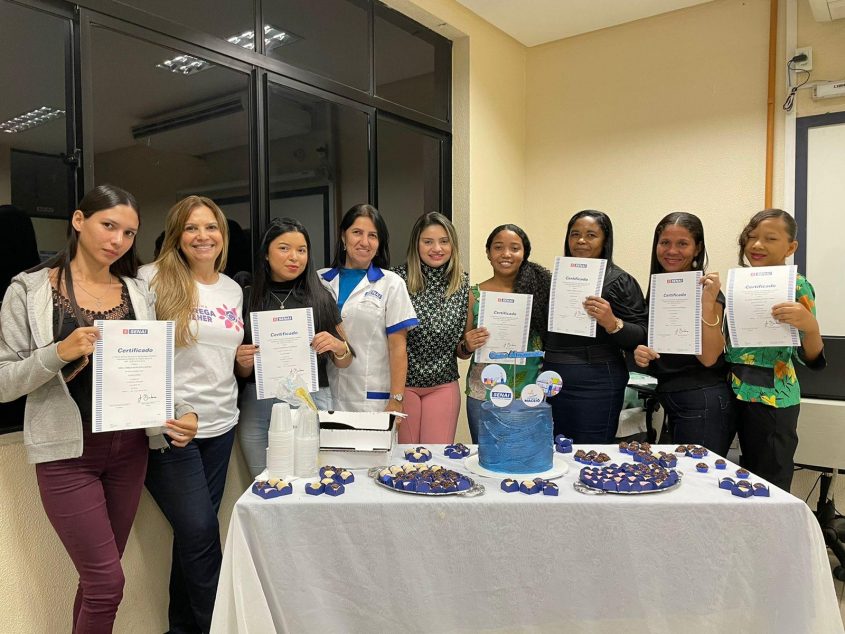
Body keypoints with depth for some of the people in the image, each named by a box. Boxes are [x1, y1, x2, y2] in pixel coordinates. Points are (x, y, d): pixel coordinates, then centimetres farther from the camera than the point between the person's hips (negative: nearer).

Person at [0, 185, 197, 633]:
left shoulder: (137, 293, 7)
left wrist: (179, 412, -8)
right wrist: (60, 352, -22)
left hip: (129, 447, 4)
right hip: (68, 451, -4)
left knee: (99, 578, 15)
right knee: (108, 582, -3)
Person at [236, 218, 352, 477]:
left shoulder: (321, 297, 2)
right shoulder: (248, 297, 4)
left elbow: (344, 362, 9)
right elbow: (241, 372, 12)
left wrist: (337, 346, -11)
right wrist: (243, 361, -9)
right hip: (257, 405, 1)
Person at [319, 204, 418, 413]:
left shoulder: (391, 284, 1)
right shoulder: (321, 280, 7)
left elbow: (398, 346, -2)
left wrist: (397, 400, -7)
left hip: (373, 399, -2)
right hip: (326, 396, 2)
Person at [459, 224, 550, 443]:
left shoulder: (539, 288, 1)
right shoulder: (474, 295, 2)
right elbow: (461, 352, 7)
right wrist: (467, 346, -13)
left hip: (531, 395, 0)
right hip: (483, 395, 0)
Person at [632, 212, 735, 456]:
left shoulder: (705, 290, -12)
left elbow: (708, 357, -21)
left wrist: (708, 303, -29)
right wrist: (641, 354, -3)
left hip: (703, 402, -8)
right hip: (671, 399, 8)